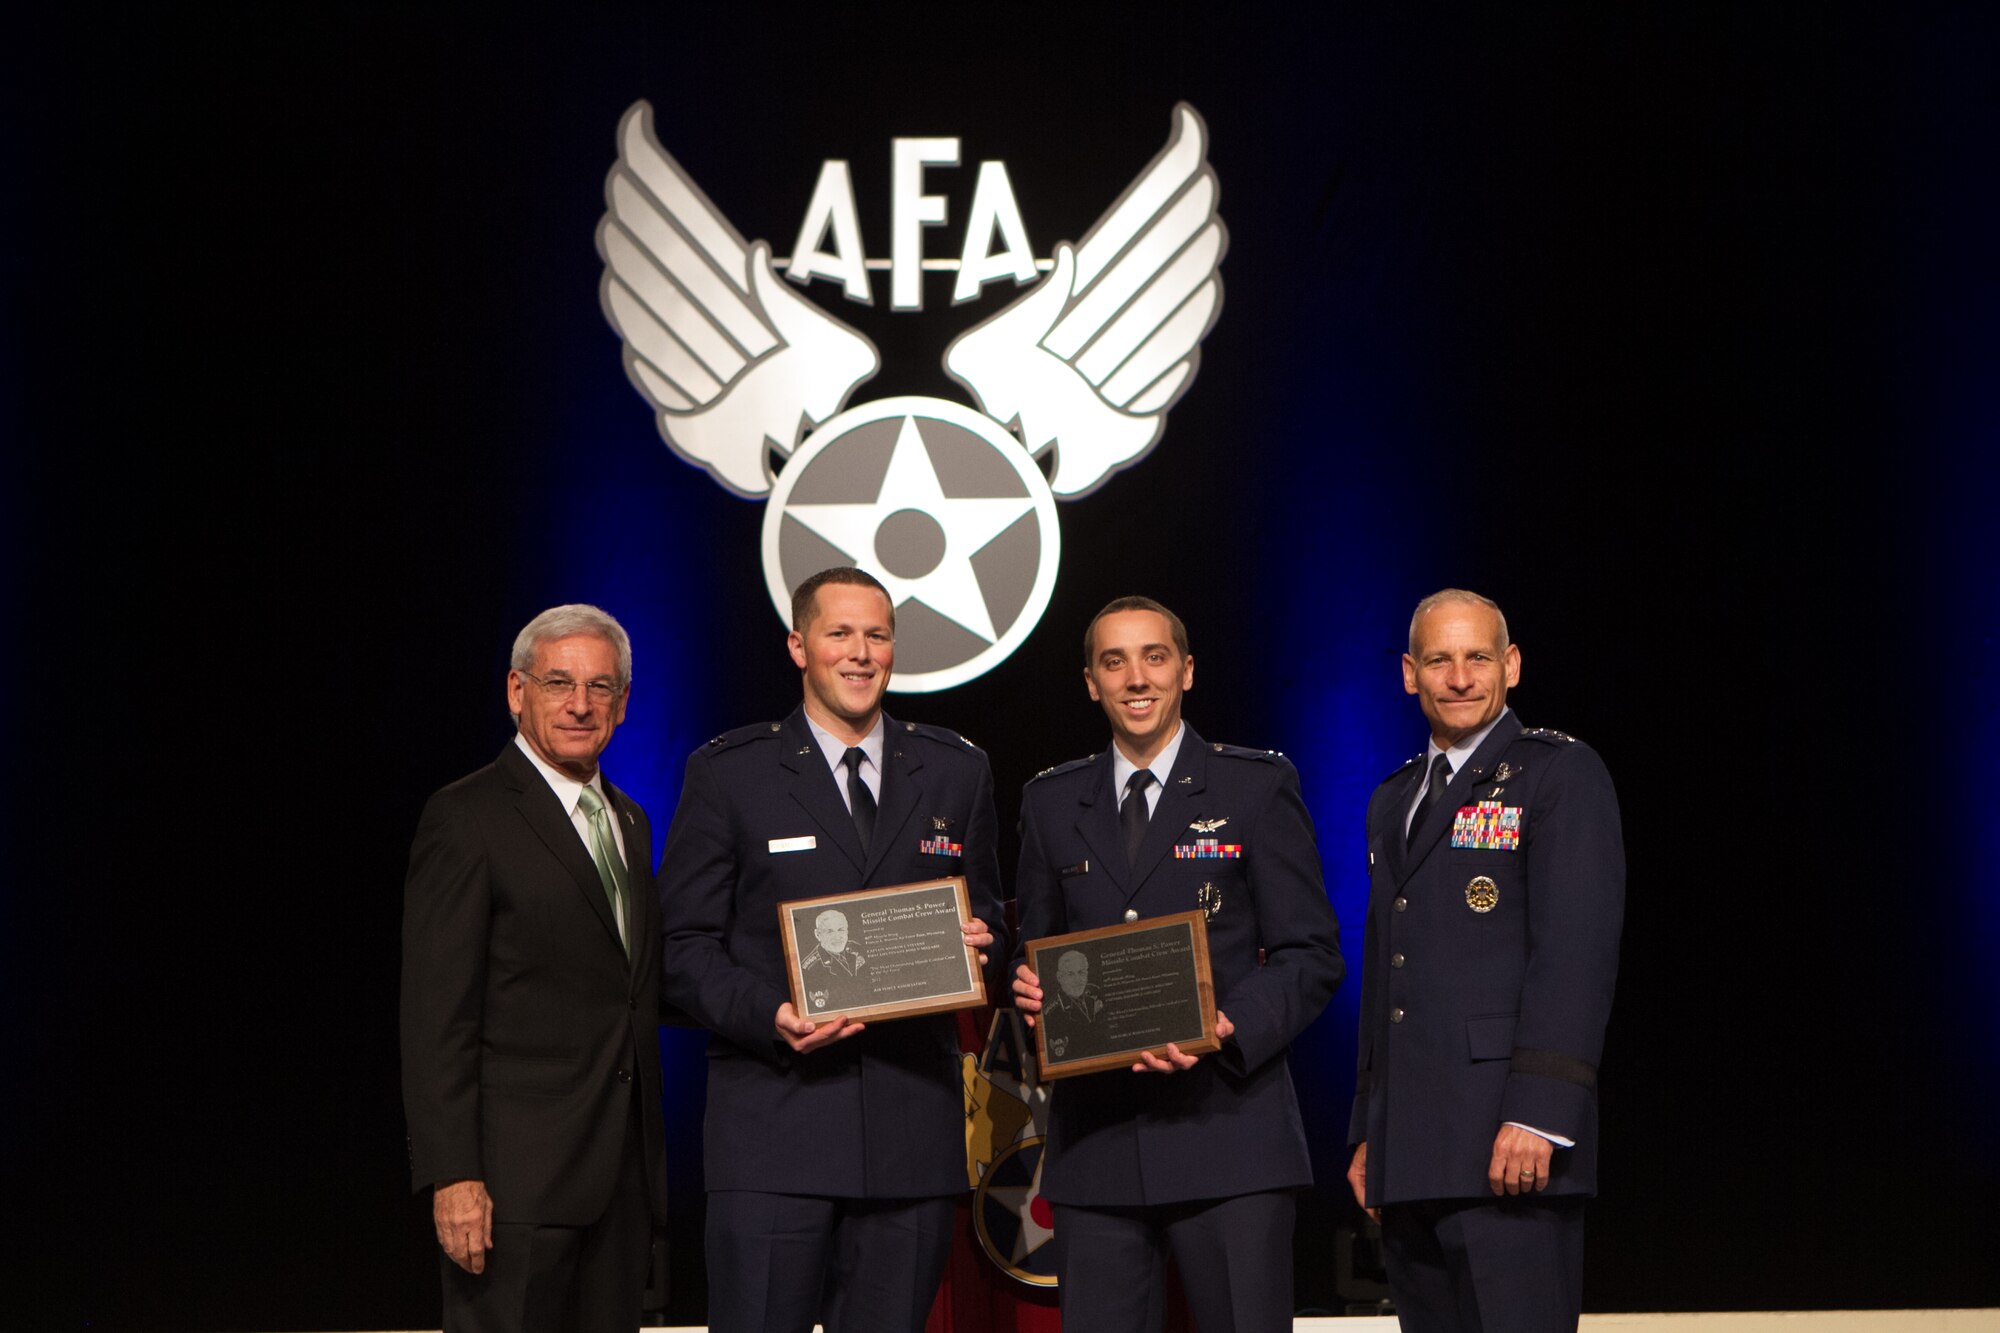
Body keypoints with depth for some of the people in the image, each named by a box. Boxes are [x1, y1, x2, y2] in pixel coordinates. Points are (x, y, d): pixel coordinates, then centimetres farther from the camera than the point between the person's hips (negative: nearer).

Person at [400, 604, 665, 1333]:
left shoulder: (630, 822, 17)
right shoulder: (466, 819, -6)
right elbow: (435, 1018, -11)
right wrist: (453, 1177, -17)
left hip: (623, 1177, 7)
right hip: (517, 1178, -7)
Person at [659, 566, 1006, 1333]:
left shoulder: (956, 772, 14)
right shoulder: (727, 774, 4)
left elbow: (984, 915, 20)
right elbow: (685, 946, 2)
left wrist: (979, 949, -4)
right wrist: (770, 1015, -15)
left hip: (914, 1120, 3)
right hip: (775, 1121, -3)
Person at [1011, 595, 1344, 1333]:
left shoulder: (1259, 785, 4)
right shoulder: (1051, 802, 15)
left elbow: (1311, 955, 0)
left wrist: (1230, 1028, -16)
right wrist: (1028, 989, -3)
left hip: (1227, 1129, -3)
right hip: (1095, 1141, 3)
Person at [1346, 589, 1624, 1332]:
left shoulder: (1560, 775, -1)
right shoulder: (1394, 802, 22)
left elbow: (1577, 951, -11)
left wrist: (1538, 1112, -19)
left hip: (1508, 1147, -7)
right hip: (1408, 1155, 7)